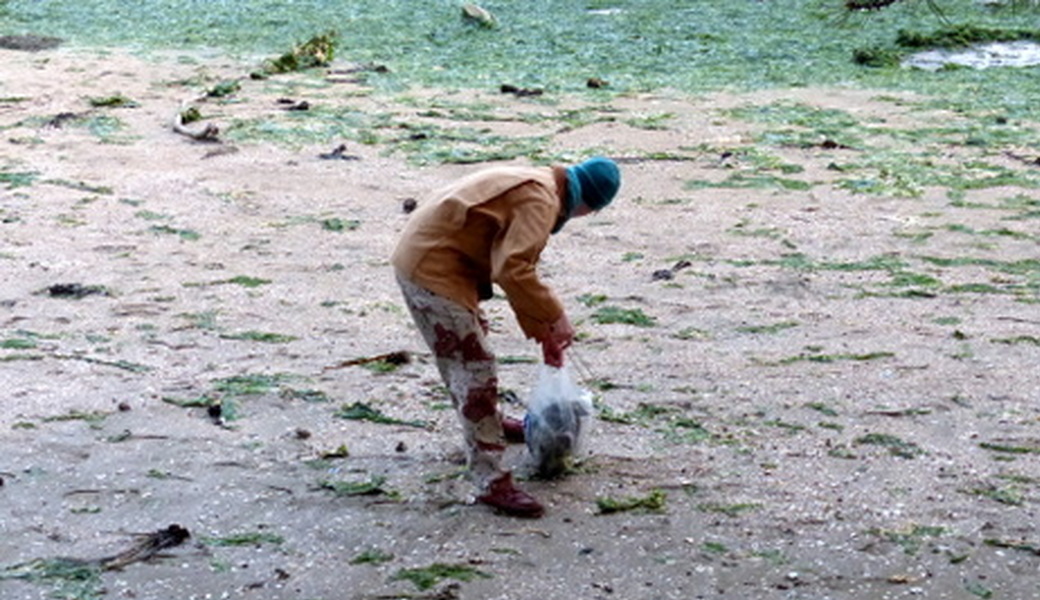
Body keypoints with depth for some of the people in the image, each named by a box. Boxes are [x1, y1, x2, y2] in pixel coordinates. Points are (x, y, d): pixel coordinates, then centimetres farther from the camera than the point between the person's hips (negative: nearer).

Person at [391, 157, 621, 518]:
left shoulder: (532, 185, 17)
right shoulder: (541, 201, -15)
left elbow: (517, 265, 23)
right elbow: (512, 270, -27)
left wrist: (542, 332, 24)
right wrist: (555, 318, -16)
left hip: (416, 256, 10)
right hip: (435, 271, -10)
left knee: (462, 361, 29)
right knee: (476, 372, -7)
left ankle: (489, 425, 51)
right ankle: (493, 483, -4)